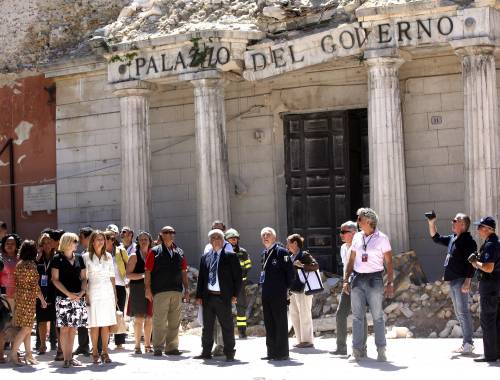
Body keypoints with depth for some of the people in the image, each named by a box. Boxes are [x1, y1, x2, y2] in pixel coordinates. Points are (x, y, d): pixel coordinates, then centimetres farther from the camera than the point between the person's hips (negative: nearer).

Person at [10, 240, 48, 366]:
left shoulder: (19, 265, 8)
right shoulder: (31, 265, -14)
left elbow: (16, 283, 13)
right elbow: (35, 285, -13)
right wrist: (42, 300, -5)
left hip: (19, 297, 8)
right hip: (29, 298, -8)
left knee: (27, 327, 12)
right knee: (26, 327, -5)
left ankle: (28, 354, 15)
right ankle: (13, 354, -7)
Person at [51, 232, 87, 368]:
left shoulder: (79, 259, 13)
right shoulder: (57, 258, -1)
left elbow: (84, 278, 14)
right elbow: (55, 279, -5)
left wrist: (82, 292, -4)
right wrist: (68, 293, -13)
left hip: (78, 298, 4)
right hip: (63, 297, -4)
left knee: (73, 329, 6)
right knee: (64, 328, -5)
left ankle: (70, 357, 12)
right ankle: (66, 358, -2)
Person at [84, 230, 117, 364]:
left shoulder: (108, 256, 12)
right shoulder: (87, 257, 1)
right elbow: (84, 277, -2)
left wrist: (114, 294, 11)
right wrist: (85, 294, -9)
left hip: (107, 292, 3)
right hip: (93, 292, -3)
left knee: (106, 323, 1)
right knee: (95, 324, -3)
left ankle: (105, 352, 5)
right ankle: (95, 353, 2)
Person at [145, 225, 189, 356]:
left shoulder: (179, 252, 16)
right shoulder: (155, 252, 3)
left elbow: (184, 272, 18)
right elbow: (148, 271, -1)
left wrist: (186, 289, 12)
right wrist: (148, 289, -8)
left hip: (177, 291, 4)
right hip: (160, 292, -4)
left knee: (174, 322, 6)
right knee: (159, 321, -6)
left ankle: (172, 347, 13)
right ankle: (158, 348, -1)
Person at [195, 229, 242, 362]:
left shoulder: (230, 256, 0)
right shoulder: (205, 257, 12)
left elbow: (237, 276, -1)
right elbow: (201, 277, 13)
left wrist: (235, 295, -6)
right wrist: (199, 296, 6)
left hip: (223, 297, -4)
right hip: (208, 296, 4)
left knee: (227, 326, 1)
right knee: (207, 326, 10)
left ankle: (229, 353, 8)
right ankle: (206, 352, 19)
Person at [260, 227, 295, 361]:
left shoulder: (281, 252, -8)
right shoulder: (264, 253, 15)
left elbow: (290, 271, -9)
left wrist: (287, 288, -8)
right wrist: (263, 284, 11)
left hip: (278, 294, -8)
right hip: (266, 293, 8)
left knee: (280, 323, -3)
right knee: (269, 323, 10)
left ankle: (282, 353, 1)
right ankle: (272, 352, 16)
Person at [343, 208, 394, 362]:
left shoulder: (382, 238, 0)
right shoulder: (357, 237, 13)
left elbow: (389, 262, -2)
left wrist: (390, 283, -9)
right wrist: (346, 280, 8)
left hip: (374, 279, -4)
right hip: (357, 279, 4)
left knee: (377, 316, -4)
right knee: (357, 316, 1)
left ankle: (381, 350, 0)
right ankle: (358, 350, 3)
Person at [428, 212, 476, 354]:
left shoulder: (468, 241, -12)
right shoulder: (452, 239, 15)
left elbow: (471, 264, -17)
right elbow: (436, 238, 28)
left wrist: (467, 282, -23)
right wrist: (431, 224, 14)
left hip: (461, 281, -10)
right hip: (452, 281, 10)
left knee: (463, 311, -11)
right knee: (459, 313, 11)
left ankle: (468, 344, -10)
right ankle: (466, 343, 16)